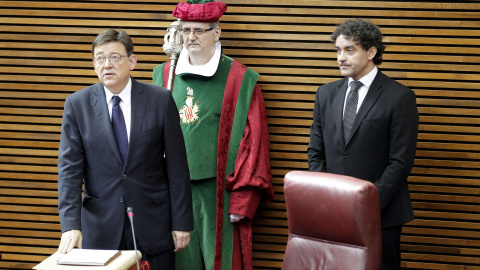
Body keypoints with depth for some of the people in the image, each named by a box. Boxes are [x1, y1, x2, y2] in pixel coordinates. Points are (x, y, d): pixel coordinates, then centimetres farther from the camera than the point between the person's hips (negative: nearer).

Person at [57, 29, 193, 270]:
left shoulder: (160, 100, -2)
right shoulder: (77, 104, 0)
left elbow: (177, 165, -1)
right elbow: (70, 167, -5)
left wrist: (181, 223, -3)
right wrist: (70, 225, -17)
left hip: (152, 222, 0)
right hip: (100, 227, 1)